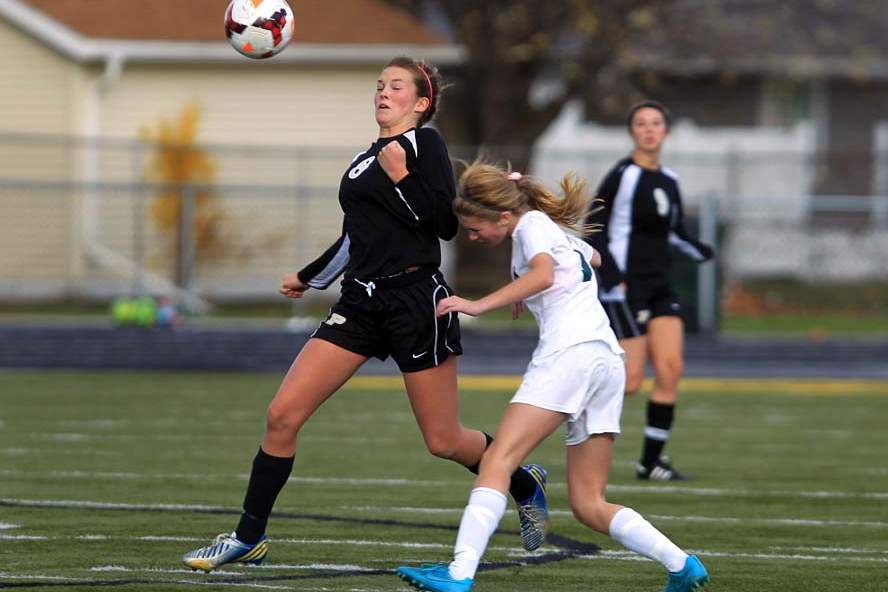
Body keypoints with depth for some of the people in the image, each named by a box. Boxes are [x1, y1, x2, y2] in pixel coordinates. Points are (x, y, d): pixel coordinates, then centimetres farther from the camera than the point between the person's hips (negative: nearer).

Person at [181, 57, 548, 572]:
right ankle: (249, 538, 4)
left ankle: (524, 483, 30)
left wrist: (402, 176, -16)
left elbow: (446, 224, -12)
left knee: (444, 441, 1)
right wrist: (308, 278, 39)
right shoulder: (363, 161, 17)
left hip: (415, 301, -7)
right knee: (283, 415, -5)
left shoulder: (424, 143, -4)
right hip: (361, 302, 7)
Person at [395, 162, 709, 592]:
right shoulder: (559, 229, 28)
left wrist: (479, 305, -24)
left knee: (497, 462, -17)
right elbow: (593, 258, 50)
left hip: (569, 353, -9)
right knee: (588, 505, 9)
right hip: (609, 360, 9)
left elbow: (543, 275, -19)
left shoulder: (532, 224, 2)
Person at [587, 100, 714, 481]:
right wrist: (612, 276, -20)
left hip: (660, 285, 7)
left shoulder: (669, 181, 11)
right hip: (625, 286, -7)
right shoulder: (623, 176, -10)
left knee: (671, 369, -4)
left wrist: (698, 250, 1)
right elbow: (593, 228, -11)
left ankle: (651, 460, 4)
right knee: (630, 381, -11)